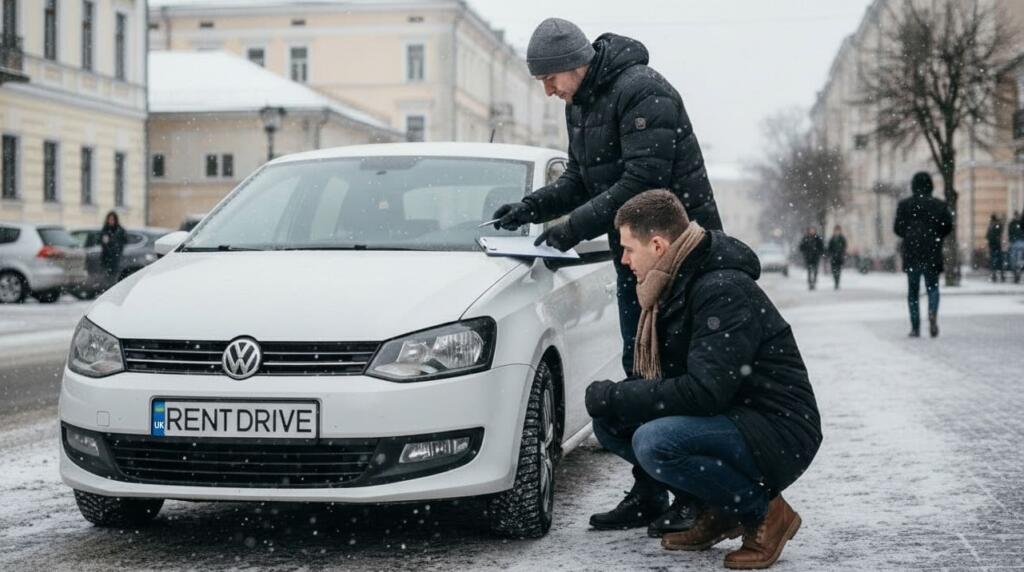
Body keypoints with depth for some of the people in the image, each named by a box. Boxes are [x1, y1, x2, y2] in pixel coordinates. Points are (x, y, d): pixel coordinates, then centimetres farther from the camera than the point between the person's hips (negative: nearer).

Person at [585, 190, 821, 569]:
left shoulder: (724, 290, -22)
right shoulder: (677, 288, 9)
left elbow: (704, 392, -30)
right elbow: (671, 380, 15)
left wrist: (614, 396, -20)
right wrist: (613, 399, -4)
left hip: (780, 436, -10)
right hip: (729, 421, 10)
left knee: (654, 443, -32)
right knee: (608, 421, 4)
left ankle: (763, 513, -8)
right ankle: (716, 512, 9)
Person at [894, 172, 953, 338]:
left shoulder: (904, 205, 0)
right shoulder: (939, 205, 3)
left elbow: (897, 228, -4)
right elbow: (948, 226, -3)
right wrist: (935, 237, 13)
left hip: (912, 254, 0)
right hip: (933, 254, 0)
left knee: (913, 291, 8)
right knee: (933, 287, 10)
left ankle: (915, 327, 3)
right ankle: (933, 311, -21)